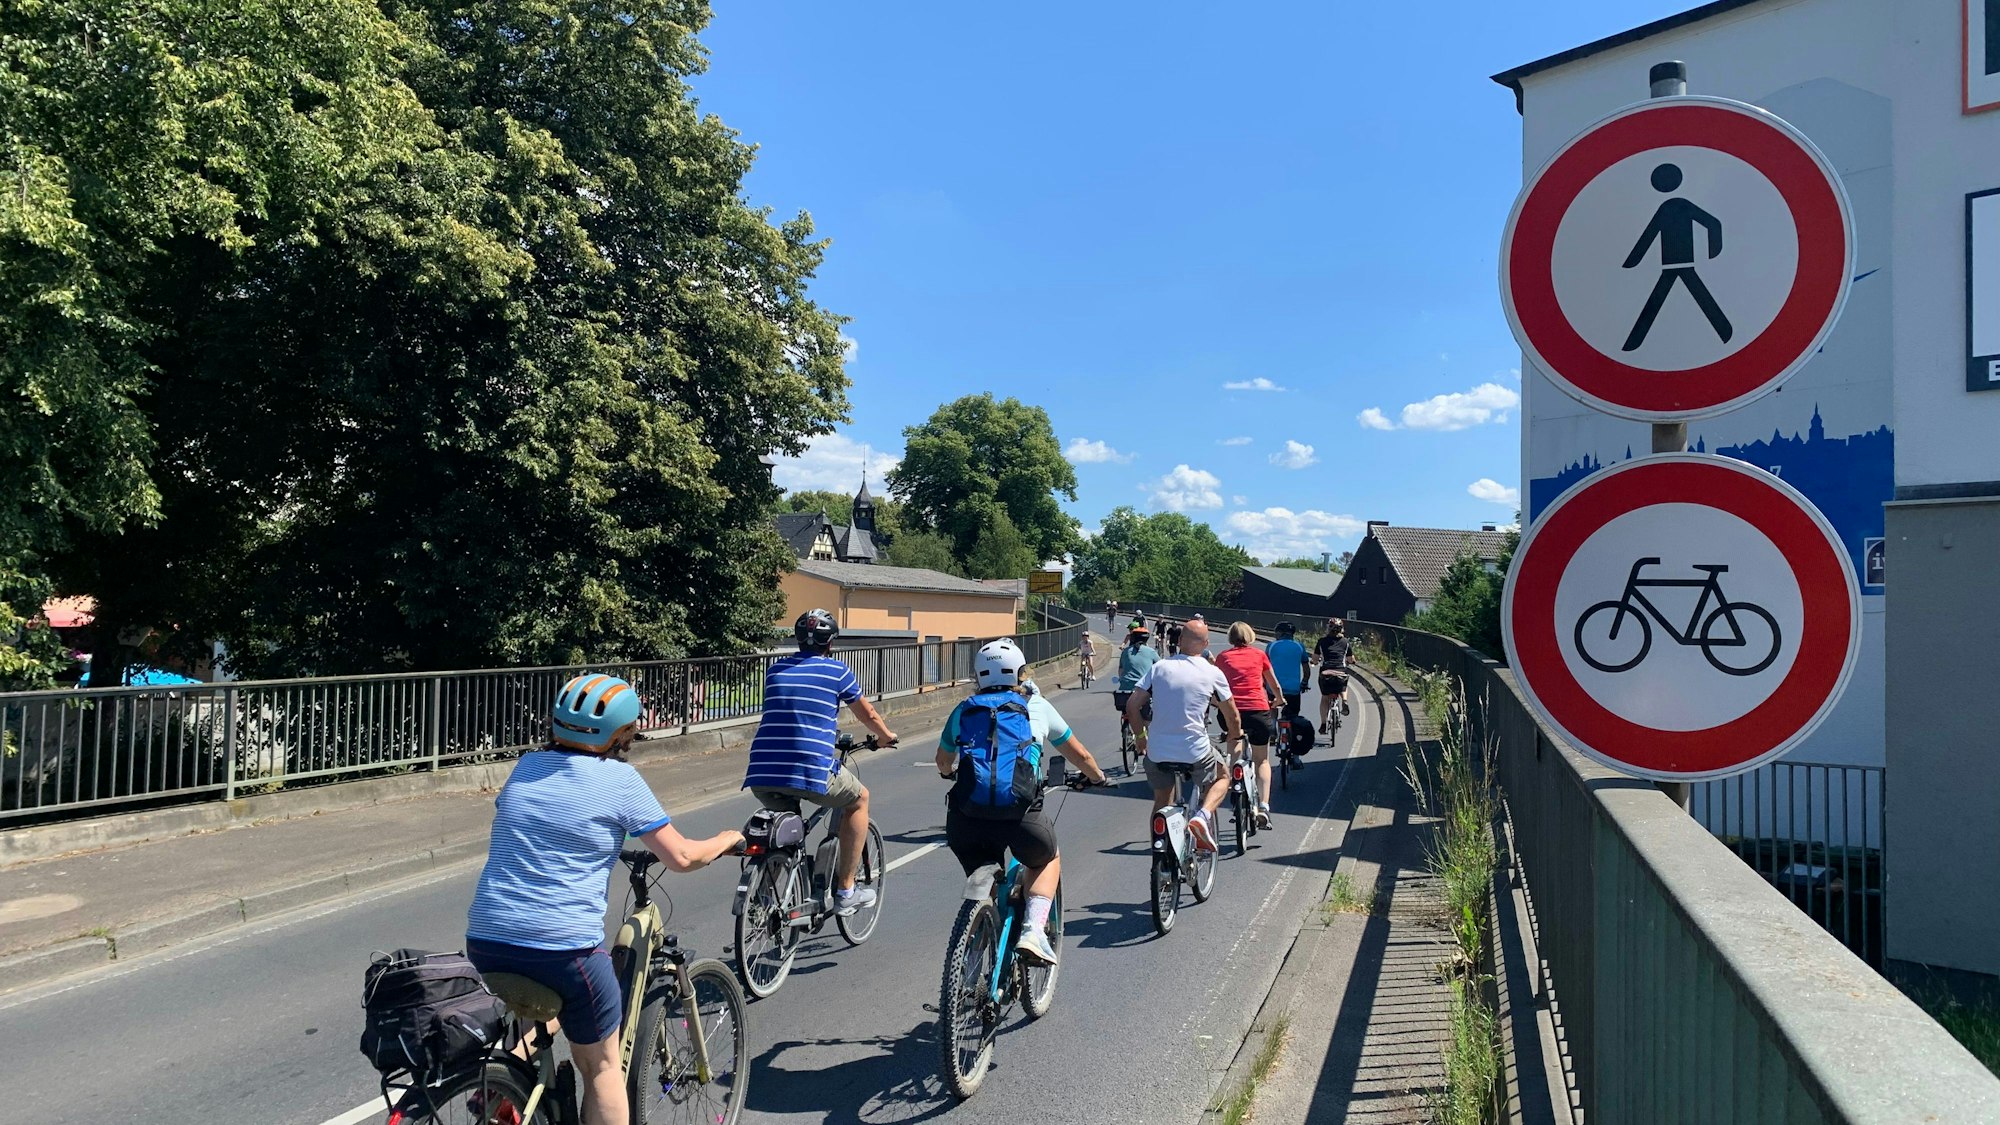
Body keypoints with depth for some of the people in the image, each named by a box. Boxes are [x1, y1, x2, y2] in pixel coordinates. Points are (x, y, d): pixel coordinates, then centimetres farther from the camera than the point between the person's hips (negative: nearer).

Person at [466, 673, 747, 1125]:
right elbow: (681, 857, -5)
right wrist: (727, 839, 14)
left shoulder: (525, 766, 8)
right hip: (565, 946, -5)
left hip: (485, 940, 6)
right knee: (601, 1066, 14)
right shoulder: (619, 779, -8)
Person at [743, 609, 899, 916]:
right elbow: (868, 715, 19)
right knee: (859, 799, 22)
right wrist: (887, 736, 40)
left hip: (761, 775, 5)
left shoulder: (776, 670, 18)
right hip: (811, 771, -4)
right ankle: (845, 891, 22)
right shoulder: (838, 671, 6)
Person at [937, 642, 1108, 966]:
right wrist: (1098, 777, 49)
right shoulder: (1037, 706, 16)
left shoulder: (963, 710, 20)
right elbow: (1079, 754, 29)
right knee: (1048, 859, 28)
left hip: (965, 818, 2)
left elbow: (943, 762, 38)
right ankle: (1033, 931, 9)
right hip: (1019, 815, -2)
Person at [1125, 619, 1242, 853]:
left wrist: (1141, 737, 16)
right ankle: (1202, 816, 0)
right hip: (1196, 752, -2)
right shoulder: (1213, 673, -2)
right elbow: (1232, 715, 8)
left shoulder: (1158, 668, 2)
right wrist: (1235, 738, 28)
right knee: (1222, 778, 26)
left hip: (1157, 752, 2)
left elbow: (1132, 706, 0)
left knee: (1161, 800, 25)